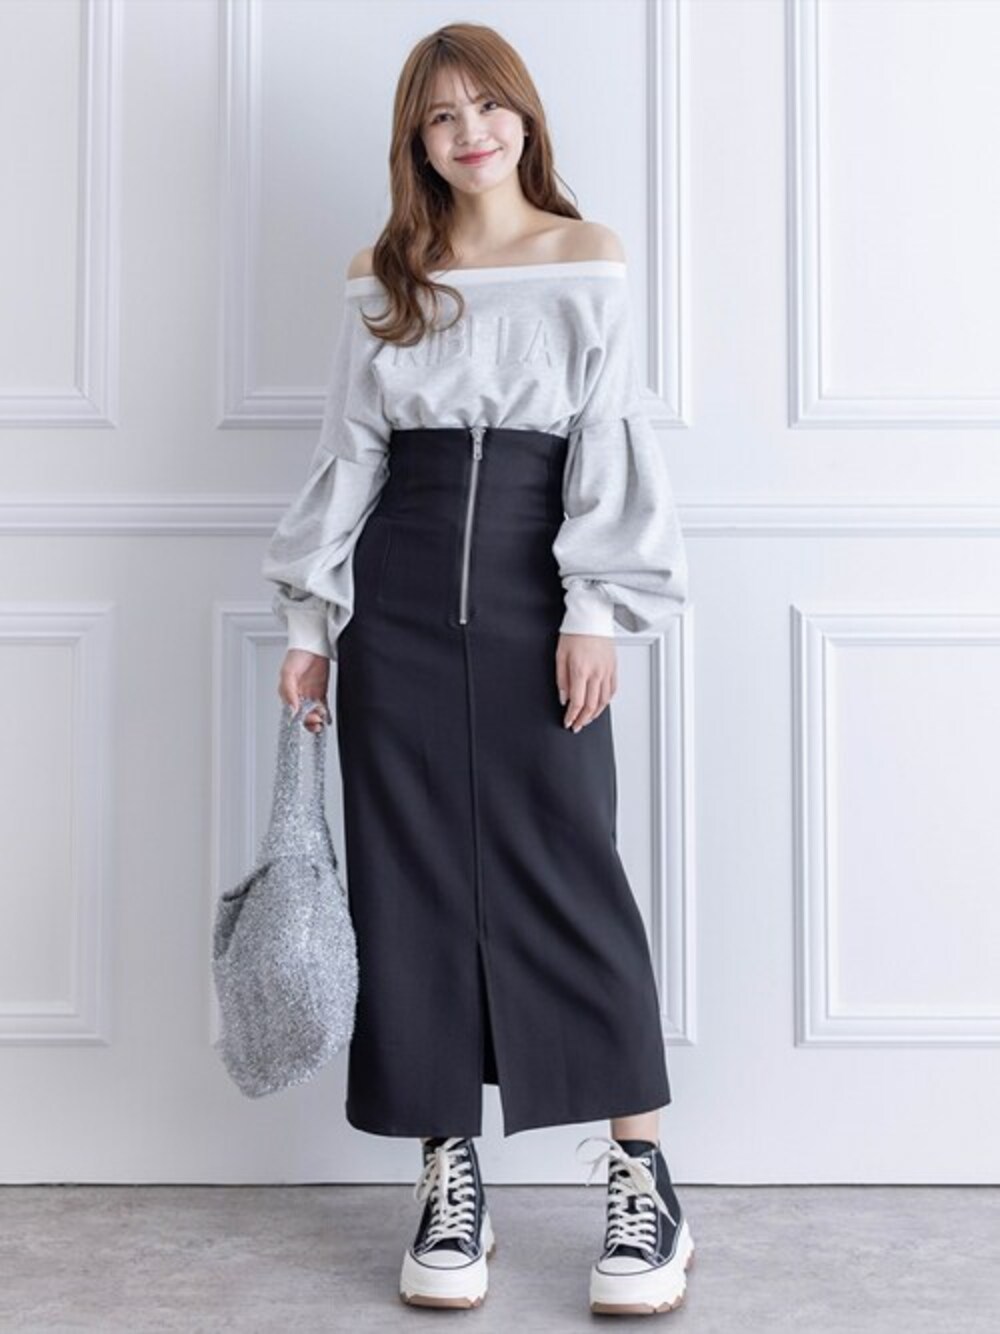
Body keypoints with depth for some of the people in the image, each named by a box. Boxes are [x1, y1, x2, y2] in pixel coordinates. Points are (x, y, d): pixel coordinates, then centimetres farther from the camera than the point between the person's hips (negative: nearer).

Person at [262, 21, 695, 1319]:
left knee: (571, 866, -4)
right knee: (411, 880, 2)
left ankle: (643, 1173, 6)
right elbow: (348, 453, 11)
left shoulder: (587, 260, 6)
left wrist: (595, 612, -8)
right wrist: (311, 620, 6)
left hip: (535, 591, -2)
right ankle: (450, 1175, 13)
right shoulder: (379, 278, 12)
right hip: (398, 597, 3)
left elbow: (607, 443, 0)